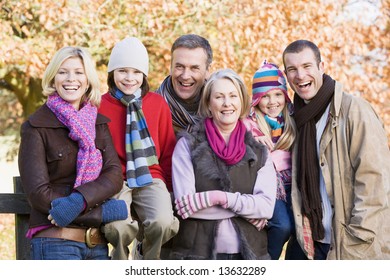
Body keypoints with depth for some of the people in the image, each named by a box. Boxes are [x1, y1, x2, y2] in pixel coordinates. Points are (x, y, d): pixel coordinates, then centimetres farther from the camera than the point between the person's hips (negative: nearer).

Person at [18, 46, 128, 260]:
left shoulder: (99, 123, 13)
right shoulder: (35, 127, -2)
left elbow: (114, 176, 0)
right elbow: (39, 194, -9)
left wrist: (79, 201, -21)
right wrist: (105, 212, -11)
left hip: (97, 242, 5)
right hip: (56, 241, -5)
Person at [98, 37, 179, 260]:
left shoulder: (158, 103, 8)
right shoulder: (101, 106, 3)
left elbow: (168, 148, 13)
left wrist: (172, 186, 8)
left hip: (151, 178, 1)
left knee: (163, 223, -29)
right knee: (117, 226, -32)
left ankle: (149, 263, 3)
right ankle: (121, 258, 3)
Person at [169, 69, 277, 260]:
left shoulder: (259, 152, 11)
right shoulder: (187, 145, 4)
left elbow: (267, 205, -2)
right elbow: (185, 204, -7)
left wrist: (223, 197, -14)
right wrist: (247, 209, -6)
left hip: (248, 253, 2)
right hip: (197, 253, -2)